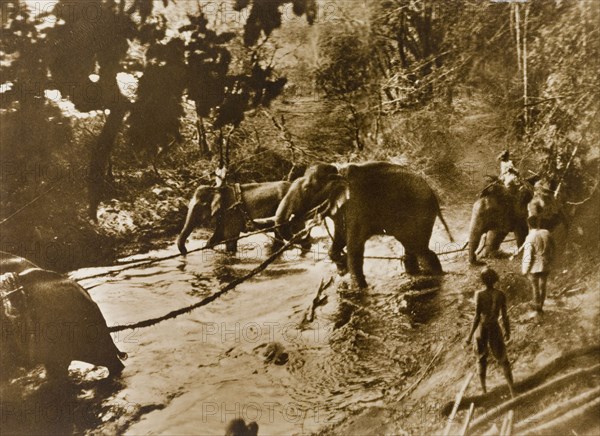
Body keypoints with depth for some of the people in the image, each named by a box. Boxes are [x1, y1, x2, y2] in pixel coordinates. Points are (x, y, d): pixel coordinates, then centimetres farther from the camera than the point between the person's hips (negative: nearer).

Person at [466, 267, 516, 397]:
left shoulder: (479, 295, -19)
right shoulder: (501, 295, -13)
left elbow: (477, 317, -19)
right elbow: (504, 316, -7)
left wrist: (470, 335, -10)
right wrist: (507, 331, 11)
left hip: (481, 329, -1)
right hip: (495, 329, 1)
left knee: (482, 359, 21)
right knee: (503, 359, 19)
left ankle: (484, 390, 30)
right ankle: (512, 391, 17)